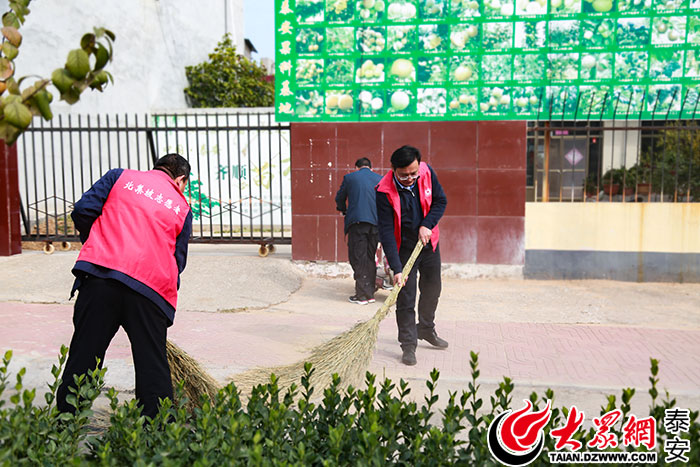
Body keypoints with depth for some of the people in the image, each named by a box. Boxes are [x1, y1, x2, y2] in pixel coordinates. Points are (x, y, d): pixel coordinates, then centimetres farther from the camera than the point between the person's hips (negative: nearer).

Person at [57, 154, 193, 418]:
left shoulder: (120, 177, 18)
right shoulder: (182, 208, 18)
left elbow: (82, 211, 8)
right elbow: (178, 261, 17)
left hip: (99, 276, 1)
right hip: (152, 287, 0)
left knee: (83, 356, 10)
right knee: (152, 365, 8)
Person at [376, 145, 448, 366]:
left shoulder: (427, 172, -14)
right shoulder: (385, 191, -26)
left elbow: (441, 201, 0)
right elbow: (386, 232, -28)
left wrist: (427, 225, -17)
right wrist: (396, 269, -33)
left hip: (429, 242, 5)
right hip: (404, 247, -5)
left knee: (432, 289, 17)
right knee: (405, 297, -6)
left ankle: (426, 329, 39)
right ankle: (408, 345, 8)